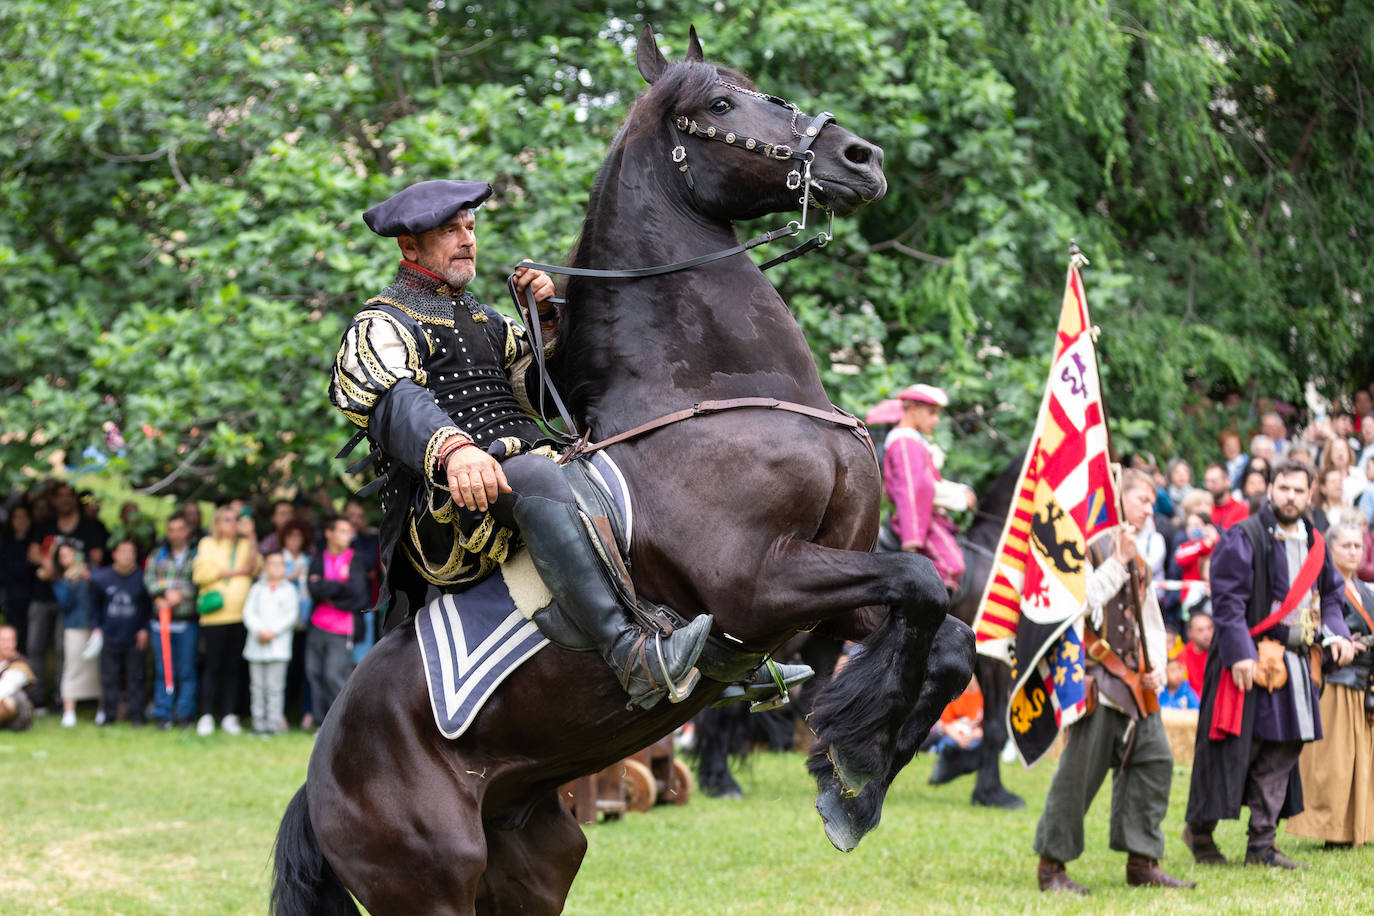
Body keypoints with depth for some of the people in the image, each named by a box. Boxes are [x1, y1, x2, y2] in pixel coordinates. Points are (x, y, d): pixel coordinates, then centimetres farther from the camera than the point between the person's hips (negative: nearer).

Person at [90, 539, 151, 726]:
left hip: (135, 640, -1)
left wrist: (145, 629, 0)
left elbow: (150, 607, 7)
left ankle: (137, 713, 10)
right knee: (108, 678, 5)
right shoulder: (100, 578, 2)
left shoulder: (142, 578, -2)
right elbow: (95, 606, 13)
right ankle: (108, 712, 16)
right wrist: (95, 627, 4)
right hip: (109, 638, 1)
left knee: (136, 678, 1)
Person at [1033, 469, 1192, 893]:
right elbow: (1079, 602, -20)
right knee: (1080, 770, -8)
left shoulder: (1138, 559, 20)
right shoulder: (1090, 546, -7)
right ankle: (1051, 864, 0)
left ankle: (1142, 862, 11)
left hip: (1134, 683, 9)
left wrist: (1156, 666, 9)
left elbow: (1151, 620, 25)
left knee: (1155, 759, 4)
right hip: (1096, 674, -9)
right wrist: (1118, 562, -19)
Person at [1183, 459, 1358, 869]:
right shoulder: (1242, 538, -9)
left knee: (1283, 749, 6)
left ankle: (1262, 844, 12)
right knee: (1235, 748, -5)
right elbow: (1227, 600, -14)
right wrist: (1240, 654, -21)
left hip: (1295, 661, 7)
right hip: (1252, 658, -7)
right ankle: (1200, 831, 11)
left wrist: (1336, 634, 5)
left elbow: (1330, 594, 23)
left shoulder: (1313, 543, 14)